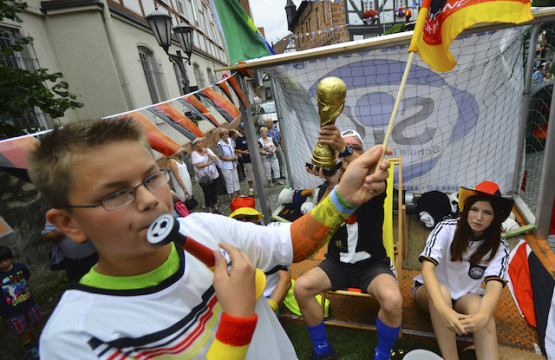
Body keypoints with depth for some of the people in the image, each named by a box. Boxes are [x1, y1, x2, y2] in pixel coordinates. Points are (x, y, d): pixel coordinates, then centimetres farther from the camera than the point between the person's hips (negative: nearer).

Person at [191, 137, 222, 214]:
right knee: (207, 193, 1)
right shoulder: (194, 153, -4)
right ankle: (210, 210, 14)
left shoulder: (208, 150, 8)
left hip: (213, 175, 4)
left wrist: (206, 152, -10)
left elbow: (215, 159, -3)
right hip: (203, 177, -4)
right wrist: (209, 162, -11)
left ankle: (216, 208, 26)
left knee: (214, 191, 11)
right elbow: (198, 165, -15)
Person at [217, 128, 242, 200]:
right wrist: (231, 158, -15)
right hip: (225, 166, -7)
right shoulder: (220, 144, -21)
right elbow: (221, 157, -19)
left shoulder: (230, 140, -2)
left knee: (236, 179, 17)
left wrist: (235, 156, -3)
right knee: (229, 181, 3)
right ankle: (232, 196, 18)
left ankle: (239, 193, 33)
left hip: (233, 164, 7)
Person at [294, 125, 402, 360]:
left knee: (393, 300, -30)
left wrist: (346, 149, -50)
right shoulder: (328, 186, 2)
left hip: (373, 263, -2)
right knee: (301, 288, -21)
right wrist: (332, 184, -30)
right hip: (337, 263, 2)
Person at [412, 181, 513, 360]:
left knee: (478, 306, -31)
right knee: (443, 291, -35)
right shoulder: (447, 229, -17)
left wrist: (482, 316, -45)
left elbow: (494, 285, -23)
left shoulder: (499, 247, -8)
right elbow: (427, 267, -28)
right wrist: (443, 309, -44)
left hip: (466, 296, 2)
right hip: (430, 290, -2)